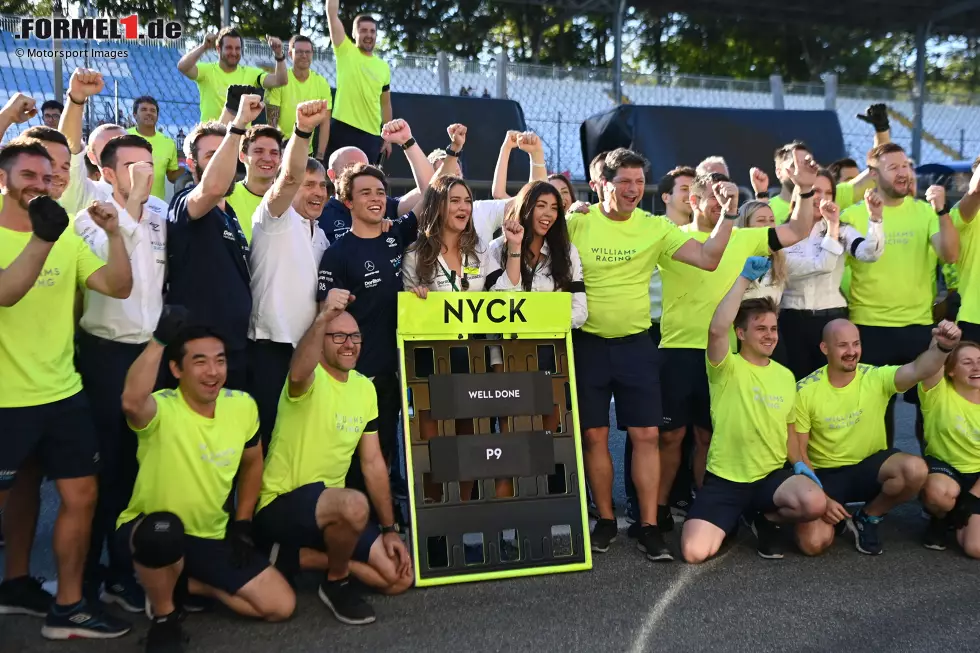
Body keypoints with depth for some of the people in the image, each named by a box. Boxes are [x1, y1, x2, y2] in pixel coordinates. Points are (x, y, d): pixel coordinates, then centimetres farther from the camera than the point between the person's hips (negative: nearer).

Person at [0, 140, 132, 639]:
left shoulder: (69, 239, 6)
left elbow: (118, 287, -6)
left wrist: (114, 233, -20)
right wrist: (42, 238, -37)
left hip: (63, 392, 5)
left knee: (81, 496, 7)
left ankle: (67, 607, 21)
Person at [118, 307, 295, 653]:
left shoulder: (242, 406, -7)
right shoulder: (161, 409, -22)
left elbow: (251, 463, 10)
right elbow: (131, 402, -49)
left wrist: (242, 524, 5)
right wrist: (160, 338, -46)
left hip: (213, 536, 4)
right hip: (152, 531, -4)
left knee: (281, 606, -4)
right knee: (164, 529, -41)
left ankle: (186, 584, 15)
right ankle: (164, 616, -9)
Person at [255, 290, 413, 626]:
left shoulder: (365, 388, 6)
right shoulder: (312, 378, -15)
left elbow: (373, 463, 8)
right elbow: (298, 374, -45)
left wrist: (389, 529, 5)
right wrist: (323, 316, -58)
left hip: (332, 509, 7)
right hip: (282, 505, -7)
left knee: (400, 577, 2)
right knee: (355, 503, -38)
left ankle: (305, 556, 13)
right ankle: (336, 583, -8)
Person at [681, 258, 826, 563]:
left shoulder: (786, 376, 10)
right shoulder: (727, 369, -8)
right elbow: (717, 329, -29)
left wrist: (799, 463, 0)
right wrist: (745, 278, -26)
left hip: (773, 475, 3)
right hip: (724, 479, -3)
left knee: (815, 503, -29)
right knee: (695, 552, -19)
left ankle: (768, 520, 7)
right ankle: (732, 521, 18)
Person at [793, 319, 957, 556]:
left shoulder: (876, 378, -10)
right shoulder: (805, 391, -12)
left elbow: (918, 371, -31)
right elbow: (798, 451, -8)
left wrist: (942, 347, -53)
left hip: (871, 465, 2)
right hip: (826, 474, -2)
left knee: (916, 469, -30)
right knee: (813, 543, -23)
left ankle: (868, 518, 0)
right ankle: (834, 515, 16)